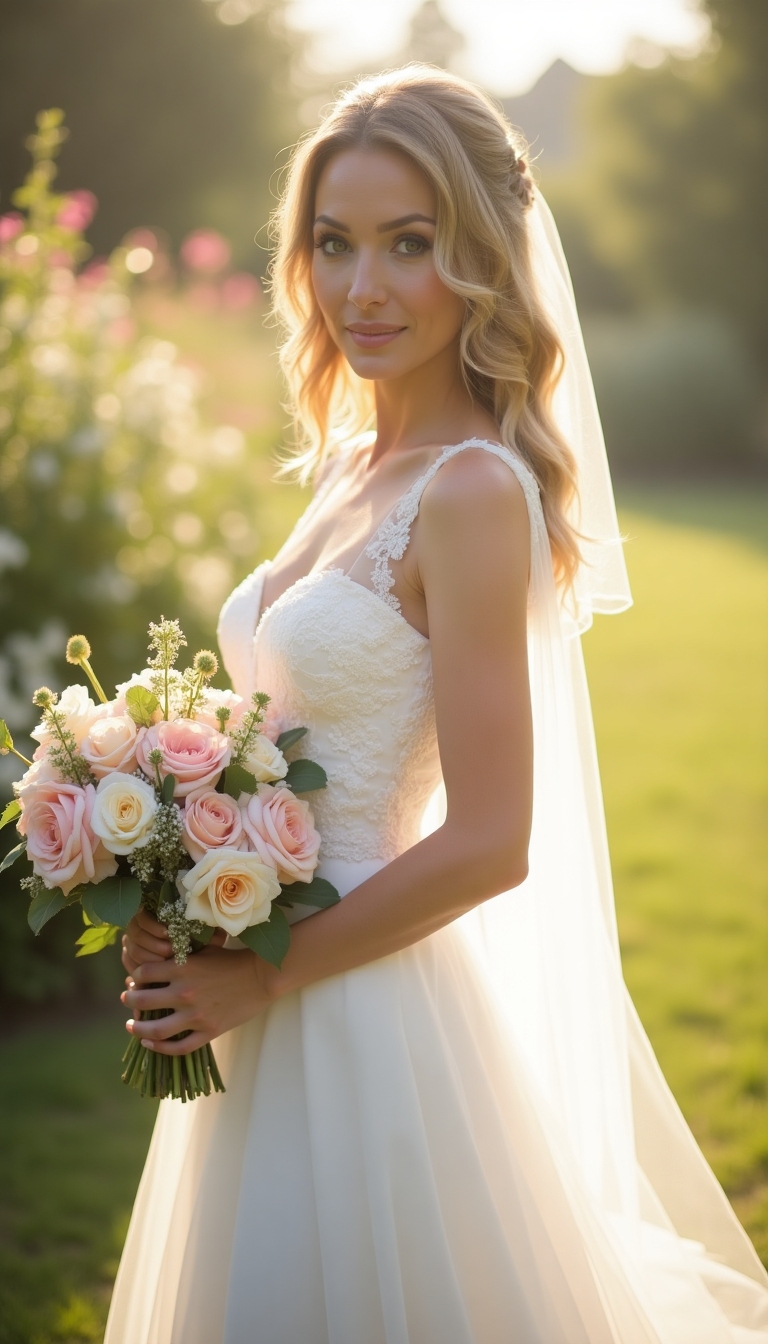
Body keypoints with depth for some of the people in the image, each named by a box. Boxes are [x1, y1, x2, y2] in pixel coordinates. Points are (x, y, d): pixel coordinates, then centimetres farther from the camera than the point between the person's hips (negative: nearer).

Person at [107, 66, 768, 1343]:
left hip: (370, 1017, -8)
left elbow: (489, 843, -21)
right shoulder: (354, 464, 7)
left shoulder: (474, 490, -18)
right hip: (273, 1016, 8)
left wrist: (260, 977, -14)